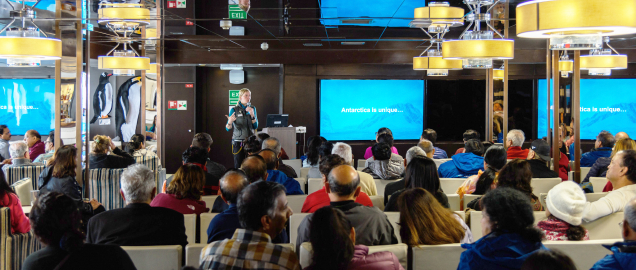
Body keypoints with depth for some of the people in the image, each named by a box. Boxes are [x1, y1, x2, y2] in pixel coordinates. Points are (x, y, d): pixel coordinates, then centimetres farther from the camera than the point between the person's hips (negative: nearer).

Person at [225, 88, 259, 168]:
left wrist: (252, 115, -12)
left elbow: (255, 126, 3)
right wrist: (230, 122, -27)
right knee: (238, 166, -6)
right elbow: (228, 129, -4)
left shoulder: (253, 108, 9)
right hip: (238, 141, -3)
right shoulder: (234, 110, -2)